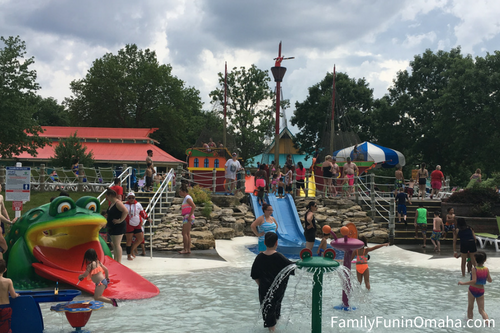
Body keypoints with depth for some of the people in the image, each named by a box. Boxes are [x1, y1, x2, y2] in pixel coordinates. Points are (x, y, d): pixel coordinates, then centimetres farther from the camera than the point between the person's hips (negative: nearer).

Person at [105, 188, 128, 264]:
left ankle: (119, 262, -7)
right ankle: (115, 260, 20)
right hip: (112, 227, 10)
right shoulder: (111, 204, 14)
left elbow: (125, 211, -30)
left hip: (118, 227, -10)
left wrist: (120, 220, -25)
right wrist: (107, 223, 20)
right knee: (114, 245, 14)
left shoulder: (118, 203, -16)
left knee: (117, 245, -9)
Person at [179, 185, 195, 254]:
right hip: (186, 218, 10)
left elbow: (194, 206, -24)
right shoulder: (186, 198, 18)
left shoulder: (188, 198, -12)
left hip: (188, 217, -10)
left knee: (184, 233, -11)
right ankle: (189, 249, 9)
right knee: (187, 233, 9)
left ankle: (185, 249, -11)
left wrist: (190, 215, -23)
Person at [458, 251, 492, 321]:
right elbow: (490, 280, 7)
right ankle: (488, 322, -20)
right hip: (481, 291, 3)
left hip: (472, 289, -3)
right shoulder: (486, 270, -4)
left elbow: (474, 281, -26)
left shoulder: (474, 269, -16)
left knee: (470, 307, 19)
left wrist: (463, 283, -20)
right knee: (481, 310, 3)